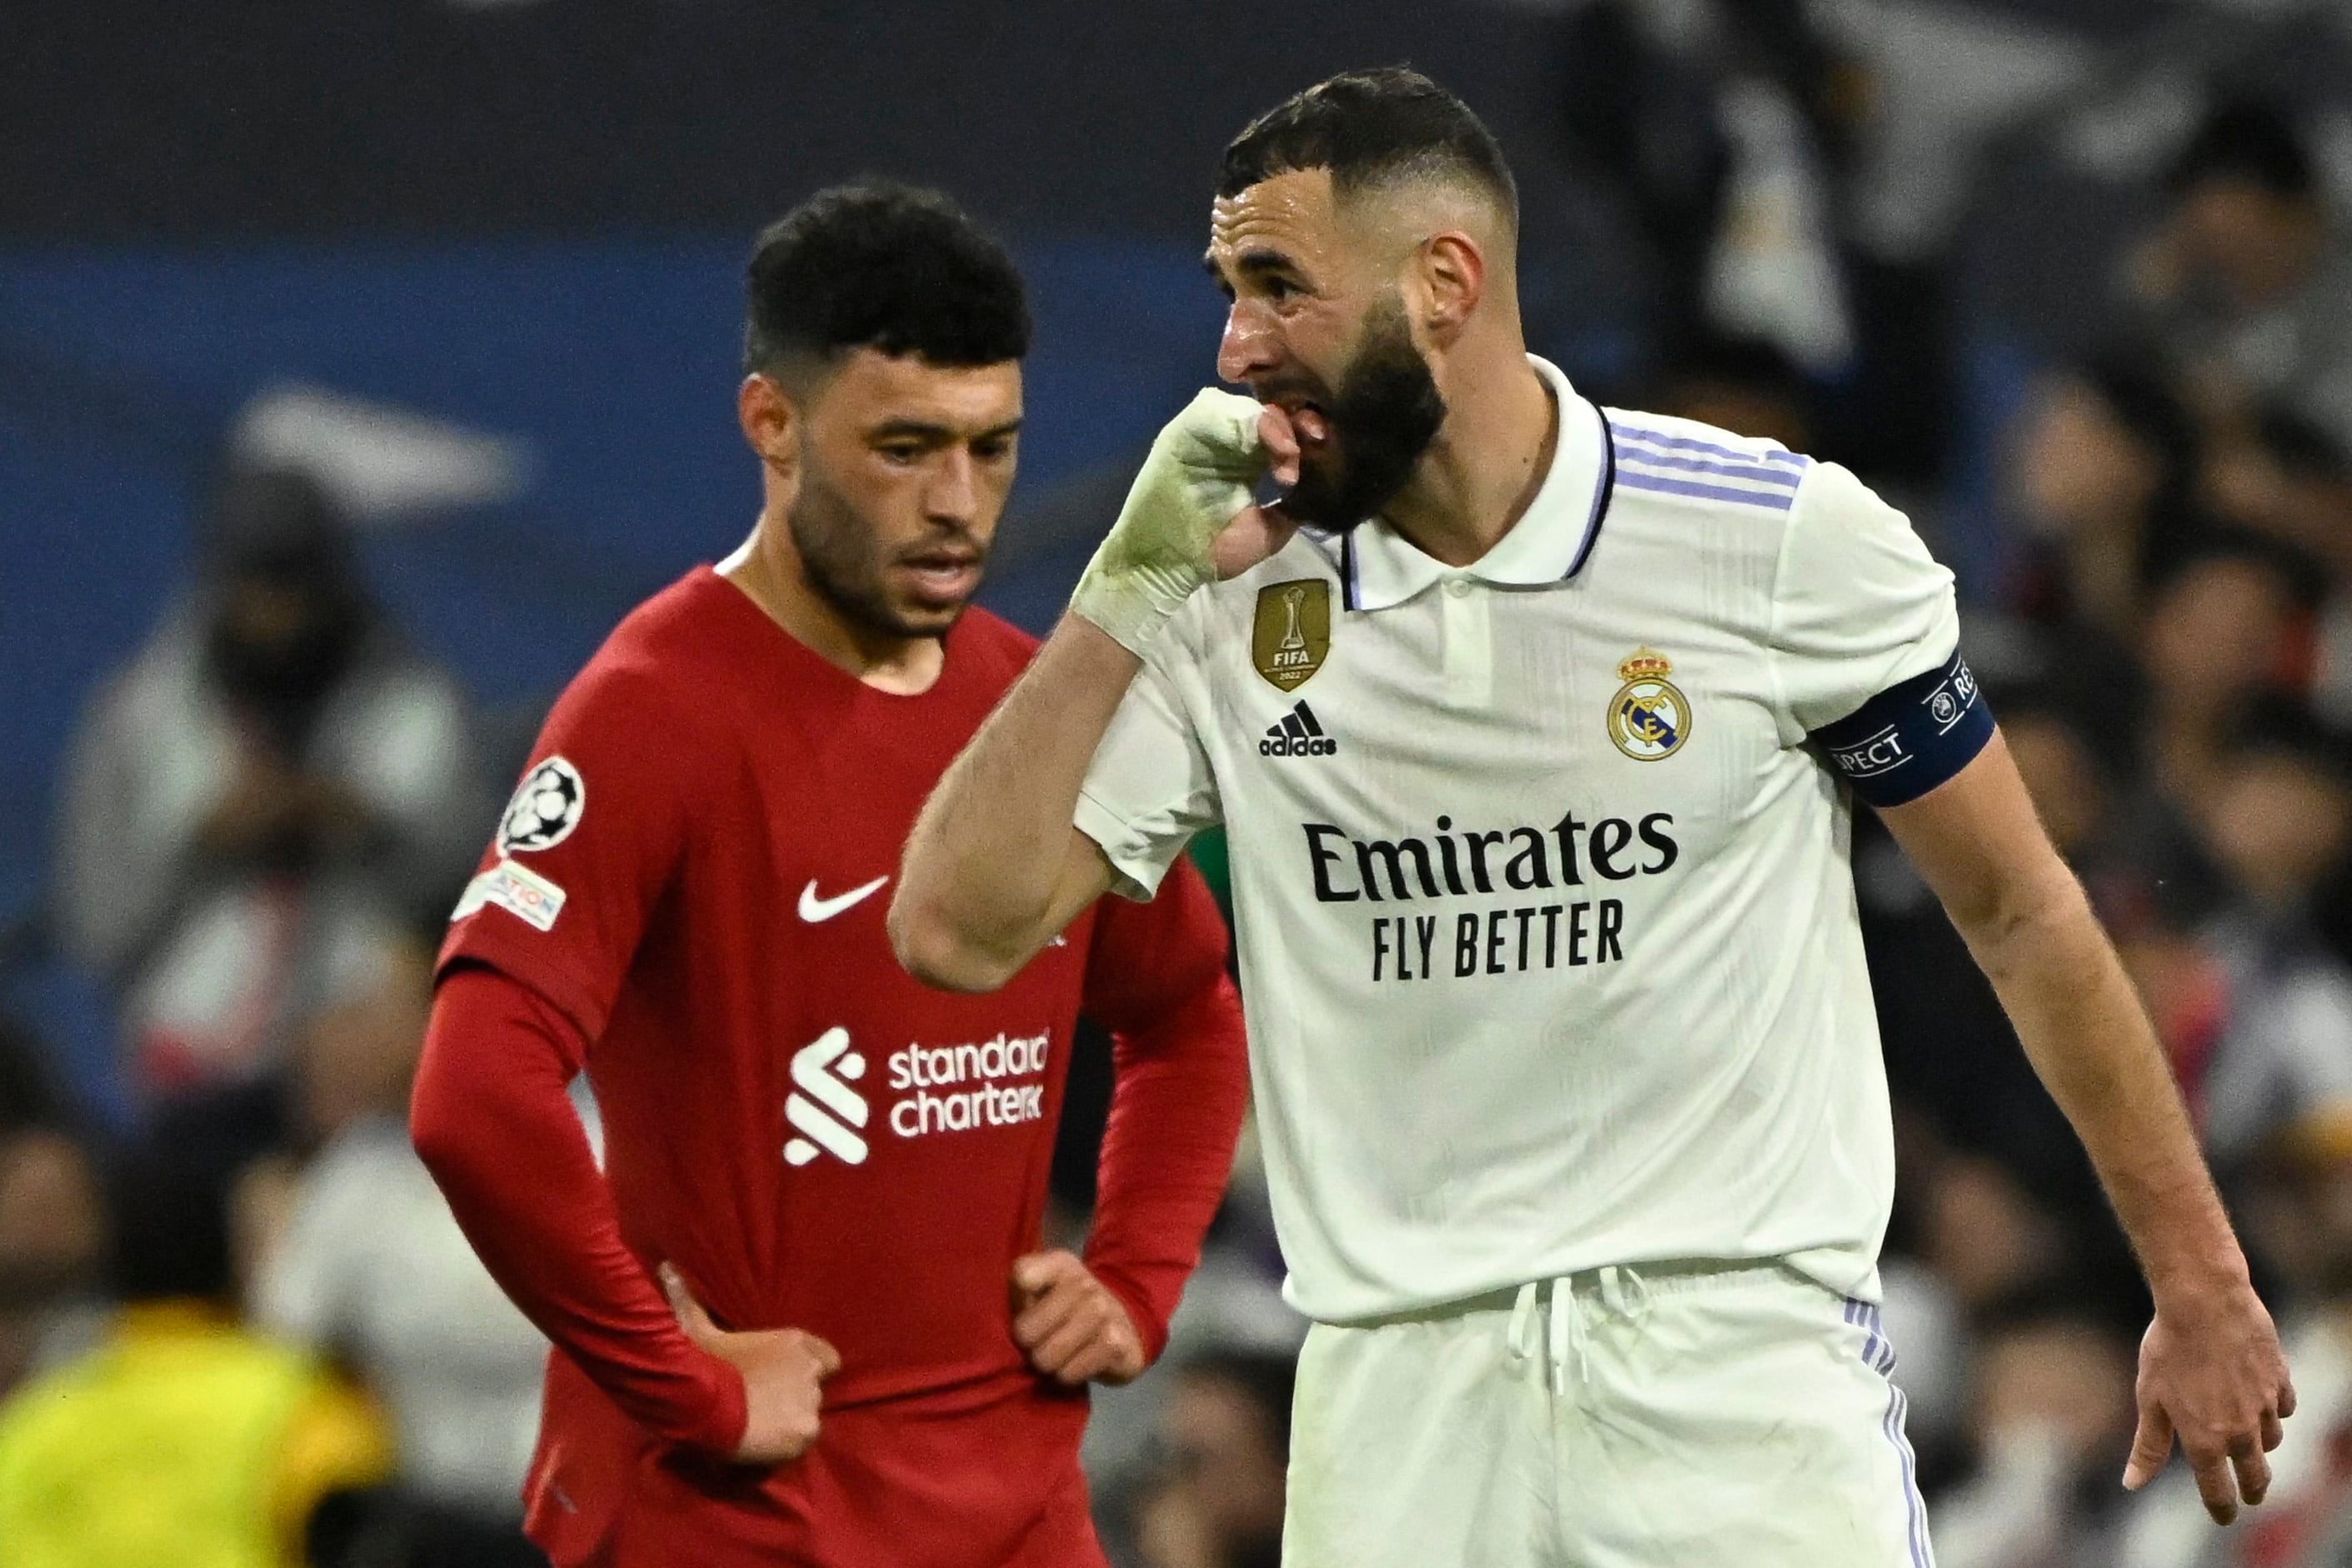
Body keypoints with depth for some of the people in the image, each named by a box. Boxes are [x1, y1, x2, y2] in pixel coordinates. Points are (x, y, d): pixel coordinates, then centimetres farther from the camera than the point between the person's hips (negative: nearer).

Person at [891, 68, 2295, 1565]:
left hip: (1747, 1351, -2)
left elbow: (2023, 912, 5)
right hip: (1400, 1388, 2)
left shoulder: (1789, 542, -4)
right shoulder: (1233, 607, 3)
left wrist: (2201, 1285, 7)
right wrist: (1129, 586, -9)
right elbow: (958, 931, -4)